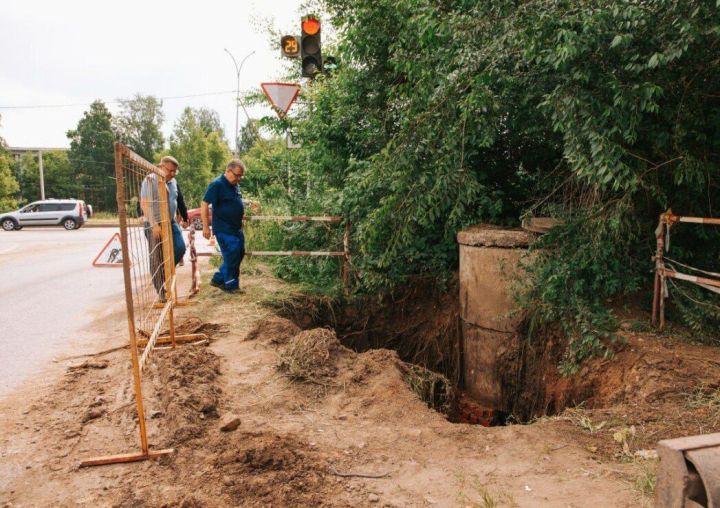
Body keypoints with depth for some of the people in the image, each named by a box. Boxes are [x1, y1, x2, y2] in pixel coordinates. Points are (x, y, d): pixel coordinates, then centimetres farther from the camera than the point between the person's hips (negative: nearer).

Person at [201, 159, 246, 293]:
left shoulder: (234, 185, 11)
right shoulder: (217, 184, -15)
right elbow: (204, 205, -17)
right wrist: (206, 227, -18)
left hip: (236, 228, 9)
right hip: (224, 230, -9)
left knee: (239, 254, 12)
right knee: (231, 257, -5)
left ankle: (218, 279, 24)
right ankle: (231, 286, 9)